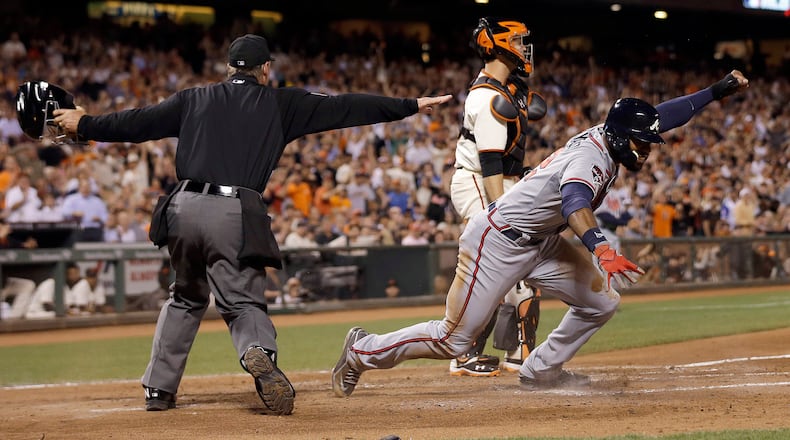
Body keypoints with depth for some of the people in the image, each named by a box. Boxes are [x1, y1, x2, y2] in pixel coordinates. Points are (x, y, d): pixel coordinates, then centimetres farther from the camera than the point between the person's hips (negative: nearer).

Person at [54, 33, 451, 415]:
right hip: (235, 215, -3)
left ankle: (158, 388, 22)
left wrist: (84, 125, 31)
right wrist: (411, 106, 14)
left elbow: (139, 122, 17)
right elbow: (344, 108, 10)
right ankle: (259, 353, -34)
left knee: (187, 298, 22)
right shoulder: (281, 104, 10)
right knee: (243, 302, 0)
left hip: (184, 209, 3)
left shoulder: (195, 100, 16)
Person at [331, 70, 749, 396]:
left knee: (601, 301, 4)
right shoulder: (589, 157, -28)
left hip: (540, 244, 9)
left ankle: (541, 370, 20)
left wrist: (717, 91, 3)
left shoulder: (608, 137, -1)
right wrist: (602, 250, -65)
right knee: (453, 340, -6)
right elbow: (575, 203, -49)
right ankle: (364, 350, 13)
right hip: (497, 243, -9)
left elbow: (661, 115, 10)